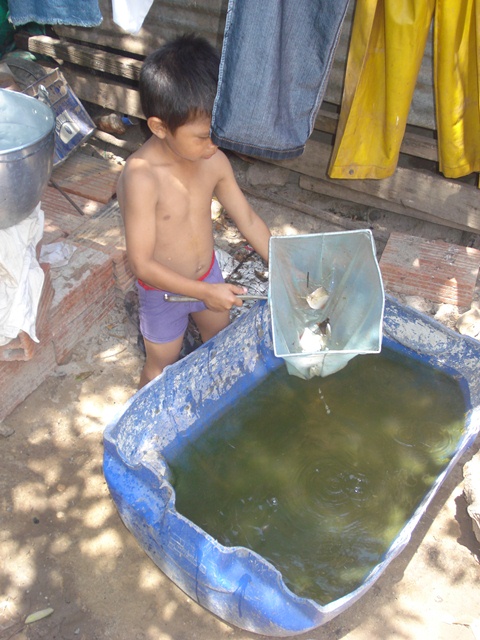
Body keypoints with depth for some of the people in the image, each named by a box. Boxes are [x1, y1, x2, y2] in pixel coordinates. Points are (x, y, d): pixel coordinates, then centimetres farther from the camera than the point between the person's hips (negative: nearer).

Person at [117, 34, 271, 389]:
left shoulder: (214, 161, -16)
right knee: (163, 366, 18)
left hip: (209, 275, 6)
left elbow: (248, 219, -5)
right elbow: (142, 264, -30)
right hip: (164, 290, -5)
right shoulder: (141, 177, -34)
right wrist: (205, 292, -28)